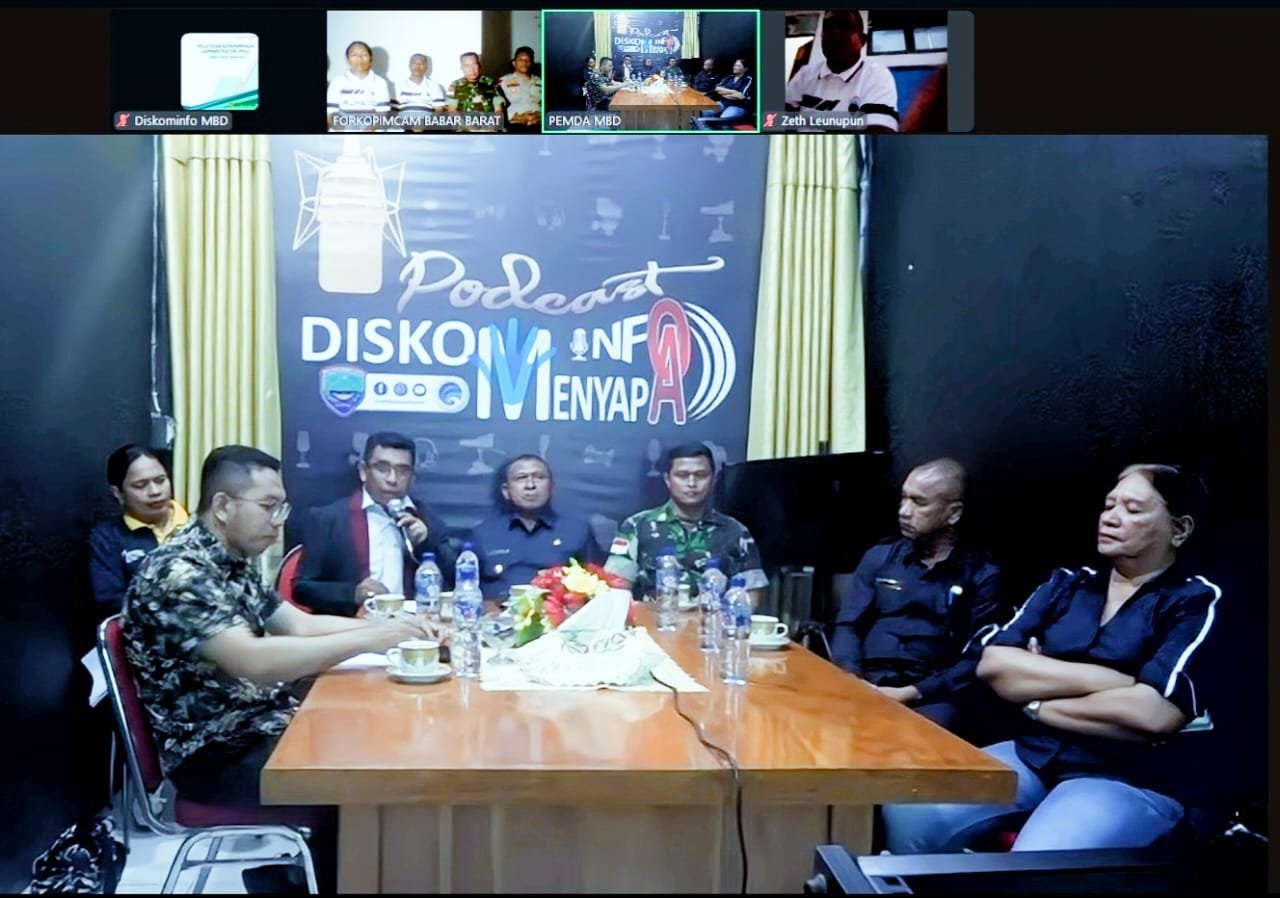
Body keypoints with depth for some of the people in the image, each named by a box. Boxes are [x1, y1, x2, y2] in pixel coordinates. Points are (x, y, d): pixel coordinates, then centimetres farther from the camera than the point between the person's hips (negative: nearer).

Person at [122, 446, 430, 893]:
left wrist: (385, 625, -2)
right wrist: (365, 640, -29)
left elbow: (299, 625, 12)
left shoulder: (233, 562, 8)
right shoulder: (179, 571, -21)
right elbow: (252, 661, -32)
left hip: (258, 726, 9)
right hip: (215, 753, -9)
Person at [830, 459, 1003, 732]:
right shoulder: (879, 557, 16)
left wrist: (912, 693, -12)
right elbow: (847, 626, 10)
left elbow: (978, 659, 0)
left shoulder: (981, 574, 7)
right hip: (867, 686, 2)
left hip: (930, 695, -2)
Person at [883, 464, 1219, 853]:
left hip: (1129, 780, -5)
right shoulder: (1067, 584, 12)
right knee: (906, 813, -17)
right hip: (1033, 754, 5)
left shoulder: (1196, 603, -3)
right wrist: (1100, 679, -12)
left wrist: (1040, 703, -6)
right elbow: (993, 664, 0)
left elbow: (1156, 712, -19)